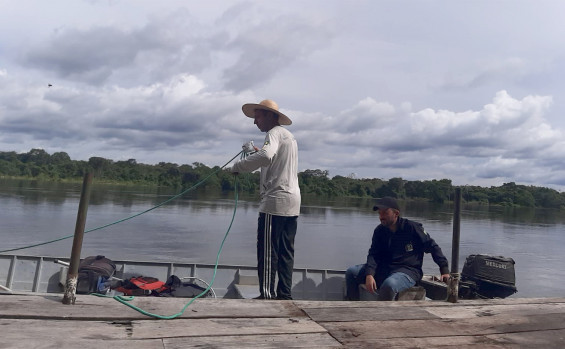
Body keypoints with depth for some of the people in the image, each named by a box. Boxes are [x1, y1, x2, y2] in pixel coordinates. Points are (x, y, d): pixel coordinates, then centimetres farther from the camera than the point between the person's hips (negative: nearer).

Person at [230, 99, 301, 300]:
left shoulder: (274, 133, -7)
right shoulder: (289, 135, 22)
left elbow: (266, 156, -28)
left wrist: (239, 166, -18)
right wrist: (258, 151, 21)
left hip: (276, 201, -9)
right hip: (292, 202, 9)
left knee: (268, 252, -5)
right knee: (286, 252, 9)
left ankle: (267, 294, -3)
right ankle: (284, 294, 12)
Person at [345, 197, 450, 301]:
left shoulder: (413, 228, -7)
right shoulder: (379, 231, 6)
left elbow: (433, 247, 1)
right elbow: (373, 254, -1)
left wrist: (445, 270, -3)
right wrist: (369, 274, -19)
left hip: (408, 271, -5)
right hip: (384, 268, 6)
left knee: (389, 284, -39)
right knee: (351, 272, -8)